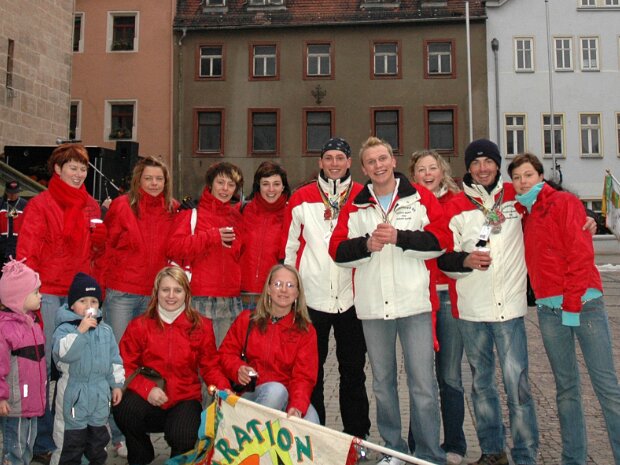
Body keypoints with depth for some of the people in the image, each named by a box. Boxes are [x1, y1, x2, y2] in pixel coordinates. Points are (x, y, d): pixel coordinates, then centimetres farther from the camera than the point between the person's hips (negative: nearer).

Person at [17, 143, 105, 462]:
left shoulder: (91, 206, 13)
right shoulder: (40, 204, -1)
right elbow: (27, 252, -6)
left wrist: (100, 235, -5)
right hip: (48, 293, -4)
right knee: (43, 364, -1)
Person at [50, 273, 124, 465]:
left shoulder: (105, 330, 5)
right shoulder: (65, 328, -10)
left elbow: (114, 359, 11)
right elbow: (64, 352, -27)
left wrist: (117, 383, 9)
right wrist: (80, 331, -32)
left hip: (100, 393, 5)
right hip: (74, 394, -4)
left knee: (99, 436, 18)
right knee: (71, 441, 4)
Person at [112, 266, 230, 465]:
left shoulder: (202, 326, 2)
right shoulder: (139, 326, 2)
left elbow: (210, 367, 5)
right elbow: (125, 366, -2)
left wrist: (223, 388, -16)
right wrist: (147, 389, -20)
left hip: (185, 399, -1)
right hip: (149, 401, 1)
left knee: (183, 438, -30)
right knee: (123, 409, -31)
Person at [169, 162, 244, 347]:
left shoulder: (237, 215, 16)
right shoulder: (193, 212, 3)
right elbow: (174, 248, -9)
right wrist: (212, 236, -11)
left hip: (231, 301, 5)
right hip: (200, 299, -4)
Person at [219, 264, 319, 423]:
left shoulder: (306, 331, 4)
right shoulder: (246, 320, 8)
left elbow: (304, 376, -5)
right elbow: (226, 352, 12)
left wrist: (297, 407, -24)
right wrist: (238, 369, -12)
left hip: (287, 398, 0)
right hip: (249, 394, 1)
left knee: (310, 420, -33)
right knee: (276, 389, -35)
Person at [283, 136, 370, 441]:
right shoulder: (301, 199, 3)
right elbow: (290, 247, 6)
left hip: (351, 298, 0)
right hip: (312, 298, 0)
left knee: (353, 370, 10)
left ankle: (356, 436, 23)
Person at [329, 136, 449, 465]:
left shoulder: (420, 197, 4)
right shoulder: (354, 207, 10)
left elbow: (440, 239, -7)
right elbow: (337, 250, 2)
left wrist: (399, 237, -16)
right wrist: (366, 244, -15)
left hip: (414, 302, -3)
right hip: (372, 305, 3)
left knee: (423, 384, -1)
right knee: (382, 382, 14)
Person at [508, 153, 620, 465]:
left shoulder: (564, 203, -1)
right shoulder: (523, 215, 16)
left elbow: (581, 253, -10)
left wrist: (572, 303, -14)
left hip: (583, 302, -5)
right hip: (548, 309, 6)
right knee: (566, 388, 11)